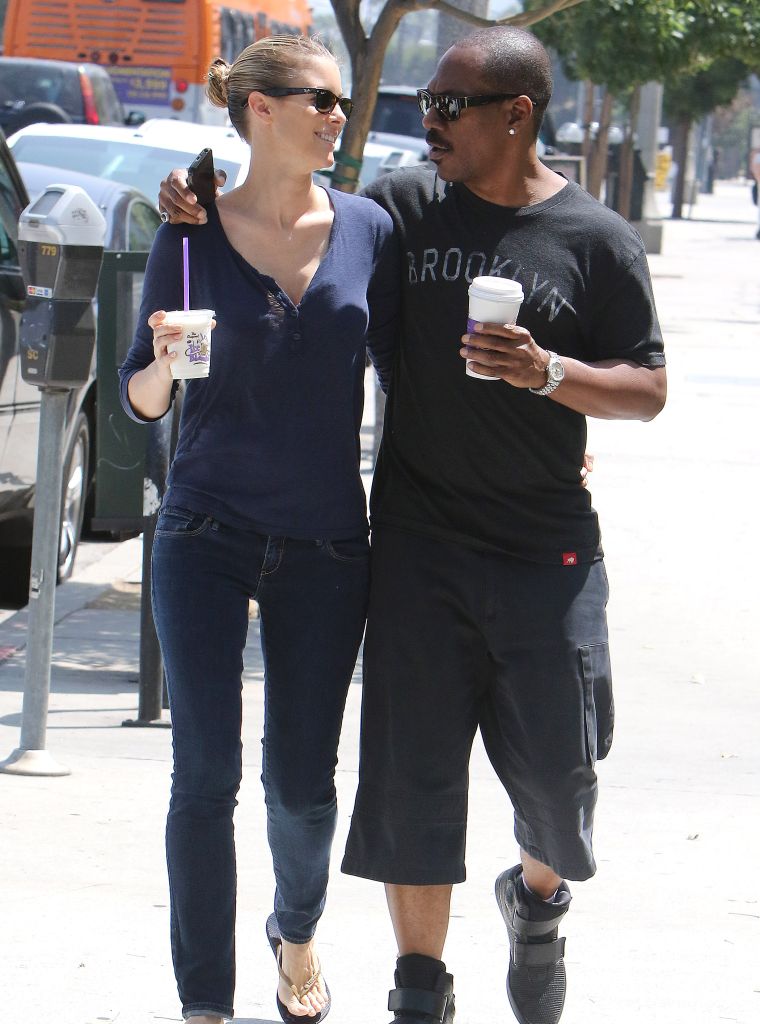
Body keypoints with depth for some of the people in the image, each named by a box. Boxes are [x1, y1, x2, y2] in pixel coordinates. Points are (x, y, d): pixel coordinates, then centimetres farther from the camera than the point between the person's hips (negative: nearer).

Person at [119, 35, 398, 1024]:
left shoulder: (367, 229, 1)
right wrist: (165, 366, -20)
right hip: (207, 533, -2)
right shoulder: (192, 236, -3)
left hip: (326, 542, 2)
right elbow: (141, 398, 2)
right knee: (207, 776, -6)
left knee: (302, 782, 7)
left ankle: (297, 933, 36)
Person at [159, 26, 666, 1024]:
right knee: (413, 768, 0)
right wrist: (204, 206, 0)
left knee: (555, 761, 2)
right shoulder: (404, 207, 4)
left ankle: (538, 898, 34)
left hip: (547, 548, -1)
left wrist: (547, 373, -18)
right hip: (417, 538, 2)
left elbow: (647, 390, -1)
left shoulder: (596, 240, -2)